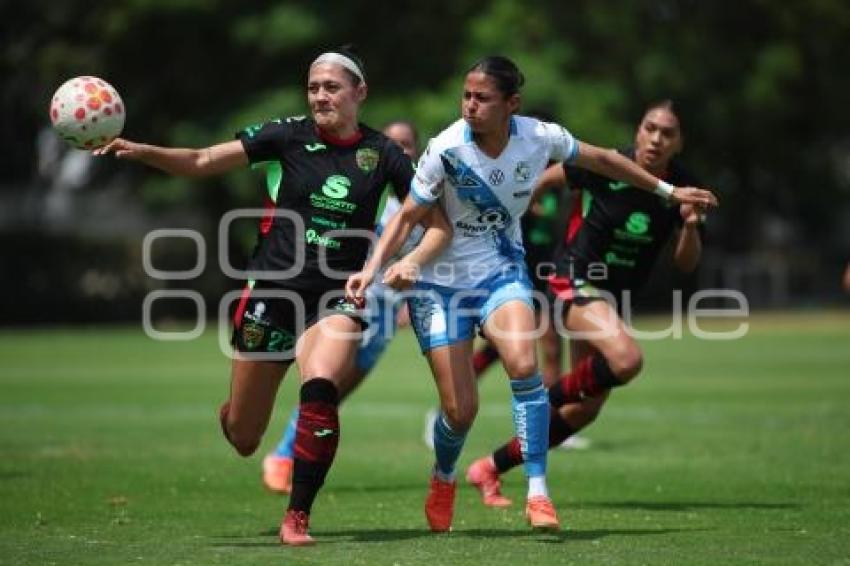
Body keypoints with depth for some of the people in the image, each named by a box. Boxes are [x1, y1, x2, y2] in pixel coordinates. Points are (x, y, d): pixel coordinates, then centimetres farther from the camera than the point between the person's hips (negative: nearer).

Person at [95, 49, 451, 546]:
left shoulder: (382, 154, -2)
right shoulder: (289, 136, -4)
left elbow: (439, 224, 2)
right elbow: (204, 161, -8)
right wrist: (140, 151, -22)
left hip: (336, 299, -1)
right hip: (273, 294, 1)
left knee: (320, 390, -32)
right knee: (243, 439, 9)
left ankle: (298, 517, -19)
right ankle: (230, 414, 49)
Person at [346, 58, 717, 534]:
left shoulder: (540, 137, -12)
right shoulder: (446, 150, -20)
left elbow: (601, 159, 6)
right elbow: (408, 218, -12)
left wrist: (668, 191, 14)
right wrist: (373, 268, -27)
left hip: (502, 271, 2)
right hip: (441, 281, -2)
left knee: (523, 364, -28)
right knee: (460, 409, -6)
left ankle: (538, 492, -19)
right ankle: (443, 480, 30)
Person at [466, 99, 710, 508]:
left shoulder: (681, 188, -4)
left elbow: (685, 264, 2)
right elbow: (545, 179, 0)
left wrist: (691, 226, -18)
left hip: (616, 297, 7)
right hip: (577, 282, -7)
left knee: (584, 410, 8)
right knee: (626, 359, -34)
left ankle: (491, 468, 23)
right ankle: (547, 401, -9)